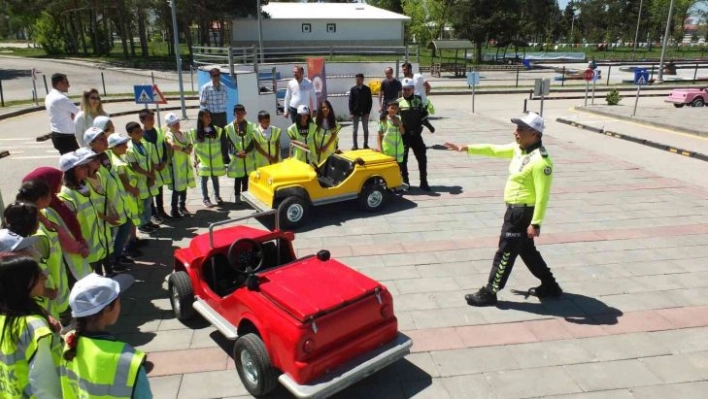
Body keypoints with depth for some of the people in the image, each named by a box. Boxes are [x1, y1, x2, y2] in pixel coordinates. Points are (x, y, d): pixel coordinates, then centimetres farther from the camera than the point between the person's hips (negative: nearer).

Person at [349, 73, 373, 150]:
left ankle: (366, 144, 13)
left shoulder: (367, 89, -1)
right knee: (355, 129, 4)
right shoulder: (353, 89, 0)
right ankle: (355, 145, 11)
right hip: (355, 112, 0)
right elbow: (350, 101, 0)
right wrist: (351, 112, -7)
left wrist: (368, 112, -7)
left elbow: (370, 101, 0)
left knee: (365, 129, 5)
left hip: (364, 112, 0)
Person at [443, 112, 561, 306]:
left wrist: (535, 223, -24)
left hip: (523, 212, -10)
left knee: (505, 253, 1)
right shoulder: (518, 148, 3)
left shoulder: (540, 161, -24)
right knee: (526, 250, 21)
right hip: (515, 209, 10)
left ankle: (489, 292, 13)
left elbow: (542, 195, -24)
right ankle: (549, 286, 35)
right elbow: (494, 150, 14)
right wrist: (467, 148, 9)